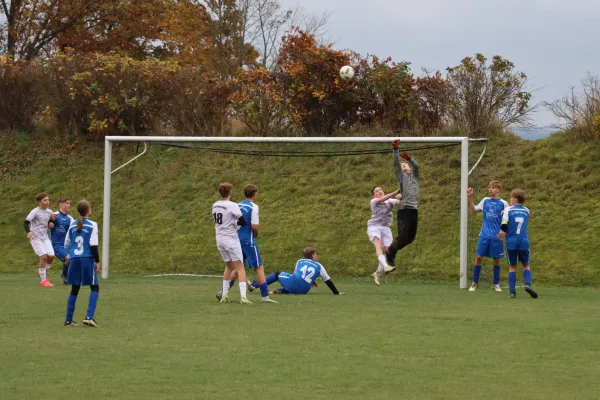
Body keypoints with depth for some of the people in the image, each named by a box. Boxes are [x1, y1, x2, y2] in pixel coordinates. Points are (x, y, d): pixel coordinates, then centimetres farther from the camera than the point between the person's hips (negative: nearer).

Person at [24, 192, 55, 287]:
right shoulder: (35, 211, -12)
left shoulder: (49, 212, 5)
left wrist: (51, 223, -2)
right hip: (35, 237, -6)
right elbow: (26, 222, -15)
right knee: (44, 256, -18)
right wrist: (28, 232, -33)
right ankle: (43, 280, -7)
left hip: (45, 237, 6)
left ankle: (44, 274, 16)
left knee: (51, 256, -9)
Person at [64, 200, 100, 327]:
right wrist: (97, 261, -4)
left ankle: (68, 320, 13)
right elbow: (93, 245, -11)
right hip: (87, 259, -5)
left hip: (74, 260, 5)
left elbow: (66, 245, 13)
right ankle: (89, 317, -12)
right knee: (95, 288, 5)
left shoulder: (73, 225, 8)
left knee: (74, 289, 14)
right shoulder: (92, 225, -6)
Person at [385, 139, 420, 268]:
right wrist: (395, 150, -11)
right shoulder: (401, 176, 11)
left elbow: (416, 166, 5)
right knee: (402, 236, -11)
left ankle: (393, 250, 24)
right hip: (404, 209, -5)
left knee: (411, 237, 6)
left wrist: (409, 159, -9)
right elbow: (396, 164, -1)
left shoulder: (414, 176, 22)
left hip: (414, 210, 5)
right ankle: (390, 252, 10)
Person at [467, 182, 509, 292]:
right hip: (484, 235, 2)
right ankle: (475, 283, 8)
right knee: (478, 257, -2)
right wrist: (470, 197, 8)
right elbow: (474, 209, 18)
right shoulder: (485, 201, 7)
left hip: (496, 236, -2)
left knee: (496, 259, 5)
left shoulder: (503, 203, -1)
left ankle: (496, 284, 17)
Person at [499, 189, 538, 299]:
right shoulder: (526, 211, 10)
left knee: (512, 266, 8)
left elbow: (504, 227, -9)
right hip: (524, 242, 2)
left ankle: (512, 291, -1)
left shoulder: (509, 210, -2)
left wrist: (500, 234, 11)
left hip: (511, 242, -2)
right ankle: (528, 284, -14)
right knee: (526, 265, 13)